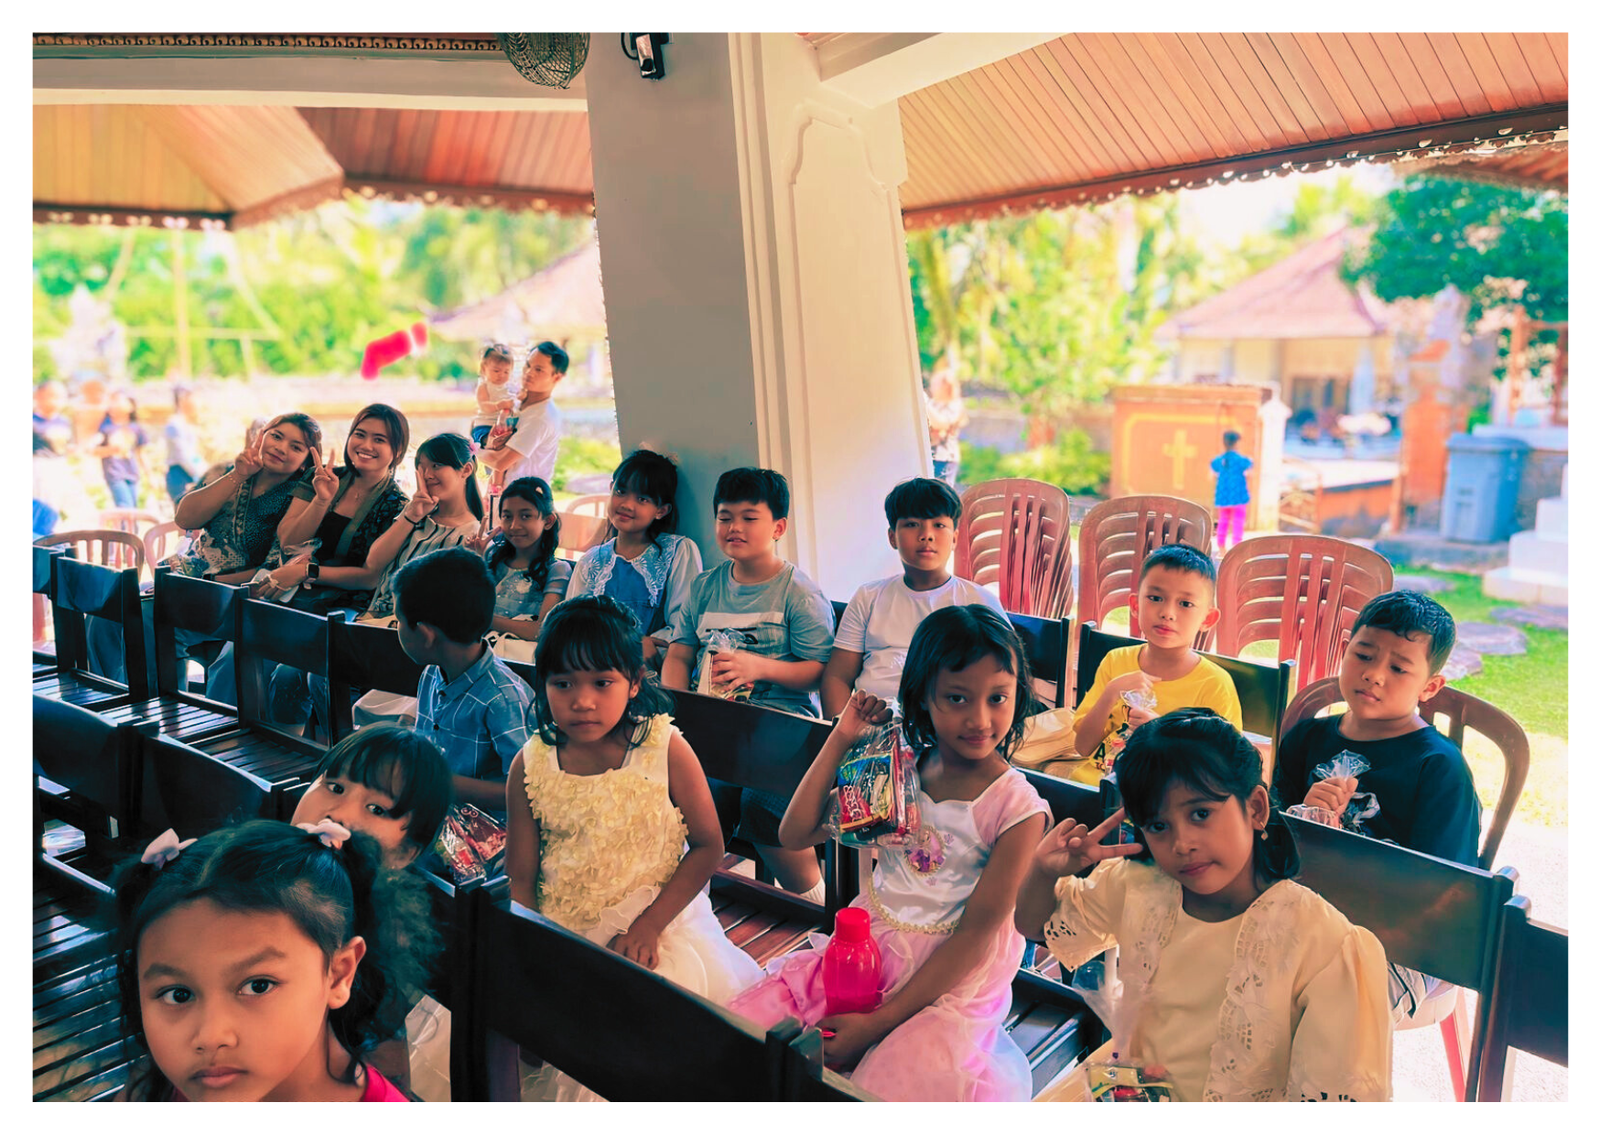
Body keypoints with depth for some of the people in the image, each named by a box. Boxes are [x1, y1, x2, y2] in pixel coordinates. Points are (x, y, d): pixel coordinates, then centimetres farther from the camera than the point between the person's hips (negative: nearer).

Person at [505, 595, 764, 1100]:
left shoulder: (666, 751, -10)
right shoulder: (529, 766, -3)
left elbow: (707, 846, -6)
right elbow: (520, 876, 2)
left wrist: (649, 926, -15)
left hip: (656, 928, -2)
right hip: (558, 935, 3)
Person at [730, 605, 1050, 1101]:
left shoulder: (1018, 807, -13)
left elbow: (976, 933, -13)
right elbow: (795, 834, 3)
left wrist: (879, 1021, -16)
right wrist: (841, 740, -4)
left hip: (952, 979, -4)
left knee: (883, 1094, -27)